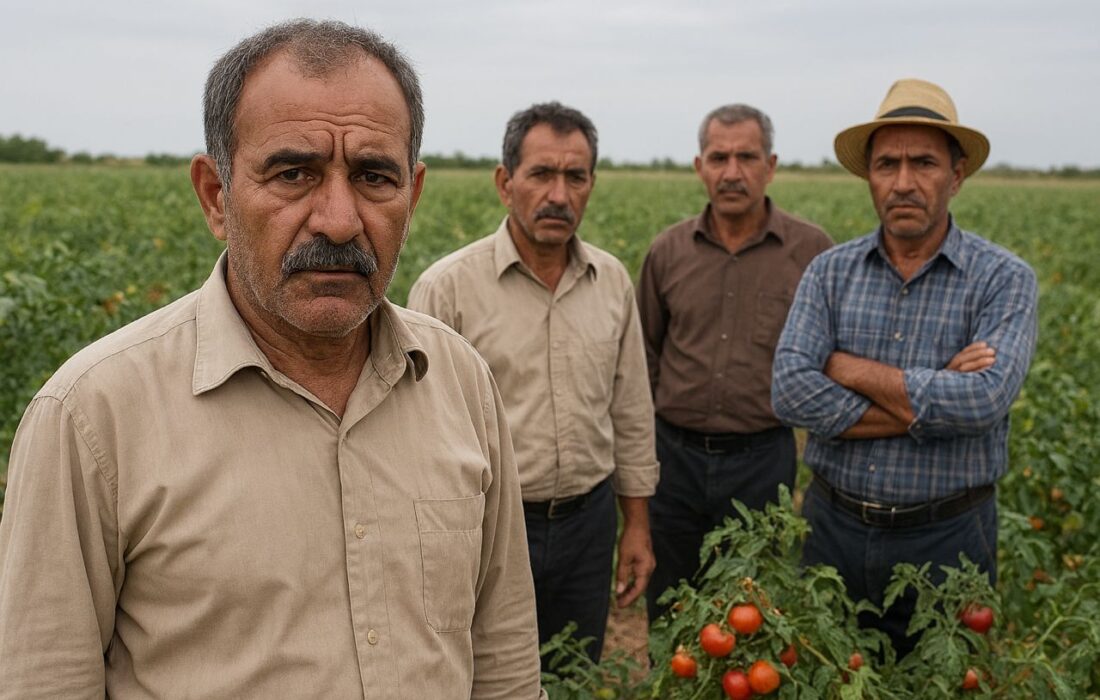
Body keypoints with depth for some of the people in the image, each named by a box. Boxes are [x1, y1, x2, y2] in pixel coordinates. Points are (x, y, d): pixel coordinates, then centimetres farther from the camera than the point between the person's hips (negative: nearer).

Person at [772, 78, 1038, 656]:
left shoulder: (1004, 279, -7)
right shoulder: (829, 272, -1)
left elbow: (984, 400, -24)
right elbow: (790, 391, -14)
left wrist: (847, 368, -16)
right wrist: (929, 405, -17)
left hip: (947, 536, -2)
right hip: (835, 523, 2)